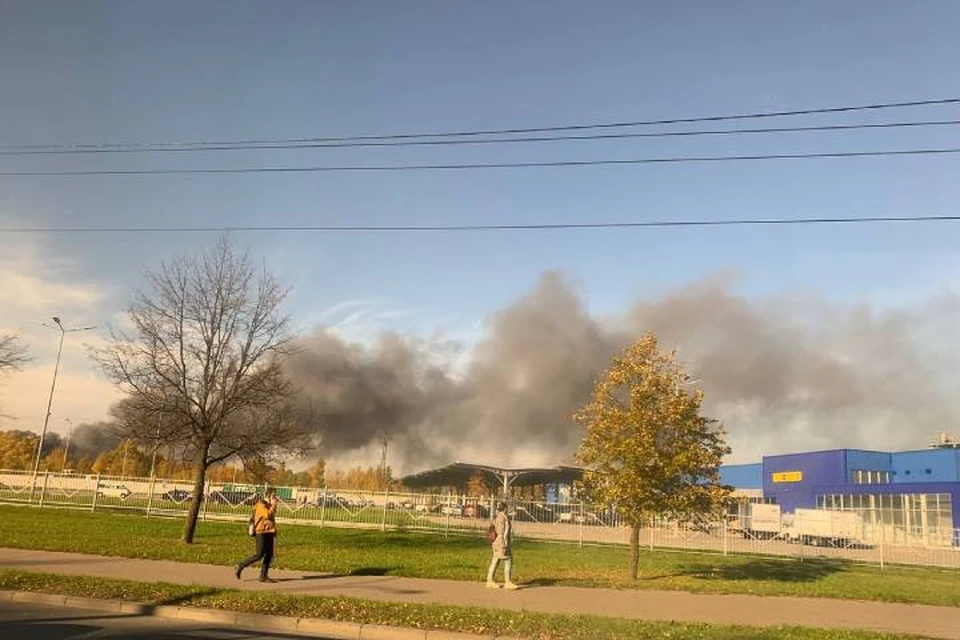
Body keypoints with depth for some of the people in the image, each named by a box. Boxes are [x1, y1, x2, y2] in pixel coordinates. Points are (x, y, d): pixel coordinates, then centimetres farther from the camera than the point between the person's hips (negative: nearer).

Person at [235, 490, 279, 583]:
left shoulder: (269, 506, 15)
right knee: (259, 555, -8)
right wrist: (273, 505, -19)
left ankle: (263, 576, 7)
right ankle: (241, 566, 7)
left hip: (268, 533, 8)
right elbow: (268, 515, -25)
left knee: (269, 554, 3)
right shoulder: (261, 505, -11)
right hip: (262, 533, -8)